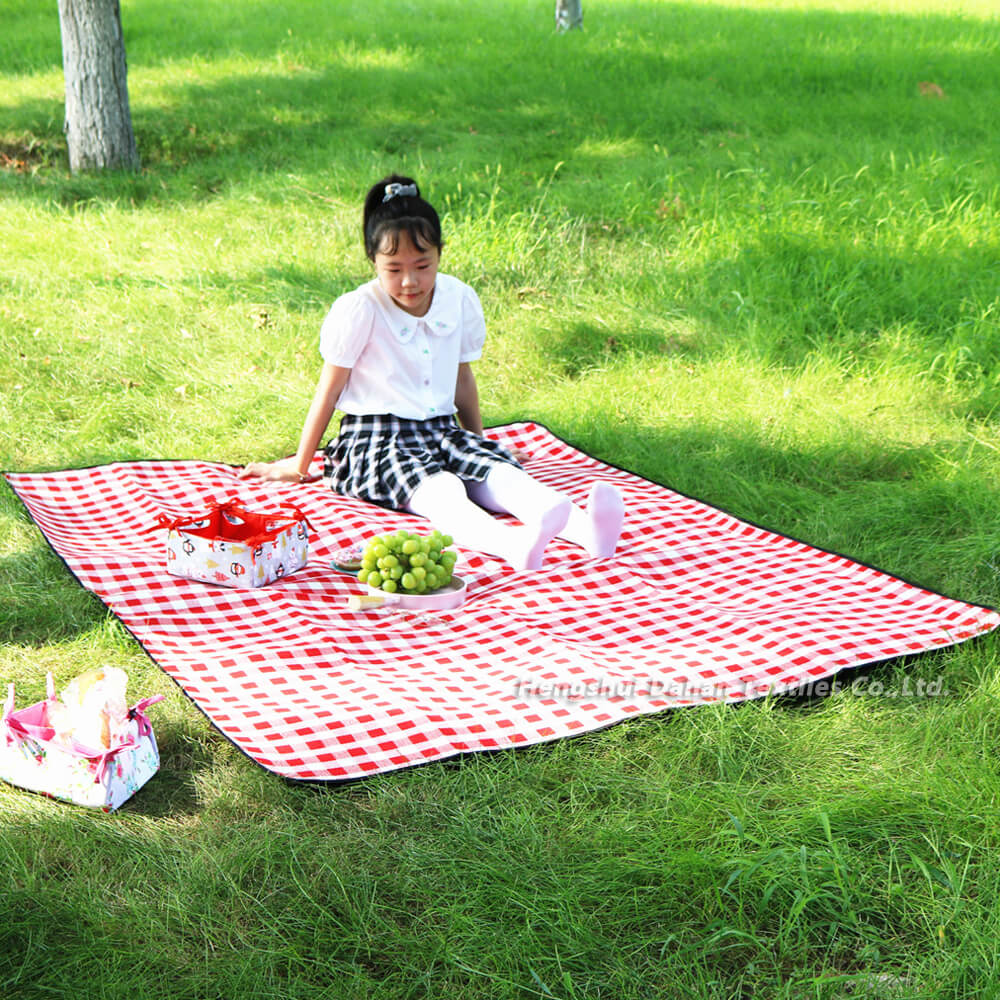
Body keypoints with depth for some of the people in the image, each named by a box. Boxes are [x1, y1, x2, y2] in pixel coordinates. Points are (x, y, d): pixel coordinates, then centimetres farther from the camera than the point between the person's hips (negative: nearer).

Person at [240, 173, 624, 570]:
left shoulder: (460, 300, 7)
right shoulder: (359, 310, -7)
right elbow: (329, 389, 1)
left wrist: (478, 443, 30)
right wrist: (298, 466, 8)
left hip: (443, 430, 5)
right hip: (375, 440, -5)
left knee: (503, 473, -27)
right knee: (438, 490, -36)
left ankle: (583, 527, -55)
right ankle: (511, 545, -68)